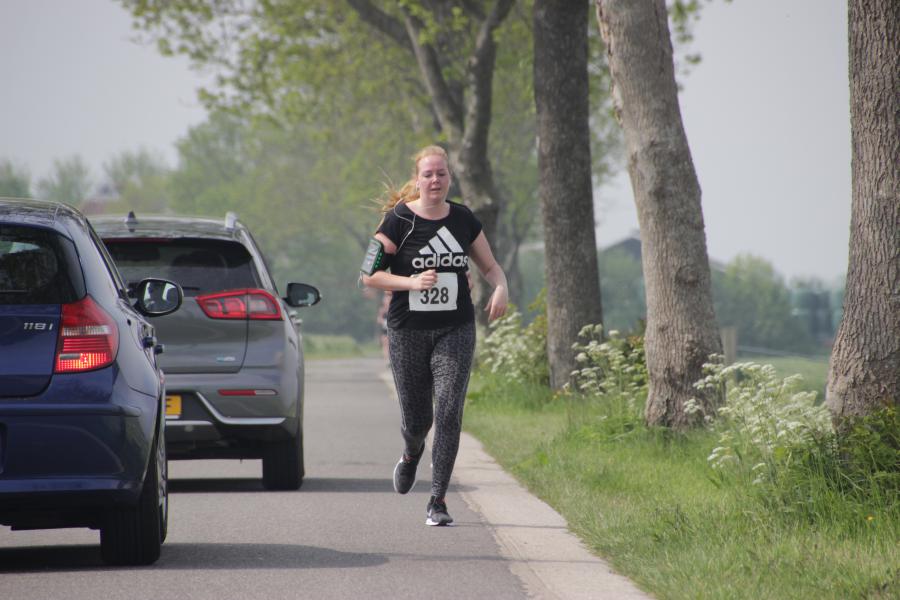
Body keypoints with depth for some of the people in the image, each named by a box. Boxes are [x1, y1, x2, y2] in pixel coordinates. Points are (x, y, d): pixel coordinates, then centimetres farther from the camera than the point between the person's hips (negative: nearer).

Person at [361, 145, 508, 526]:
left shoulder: (463, 219, 5)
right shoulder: (399, 220, -5)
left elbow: (490, 266, 15)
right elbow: (369, 275, -6)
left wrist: (501, 288, -7)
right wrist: (411, 282, -21)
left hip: (455, 330, 1)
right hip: (408, 332, -1)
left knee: (448, 413, -11)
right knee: (415, 419, 5)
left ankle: (438, 501, -5)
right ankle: (411, 453, 43)